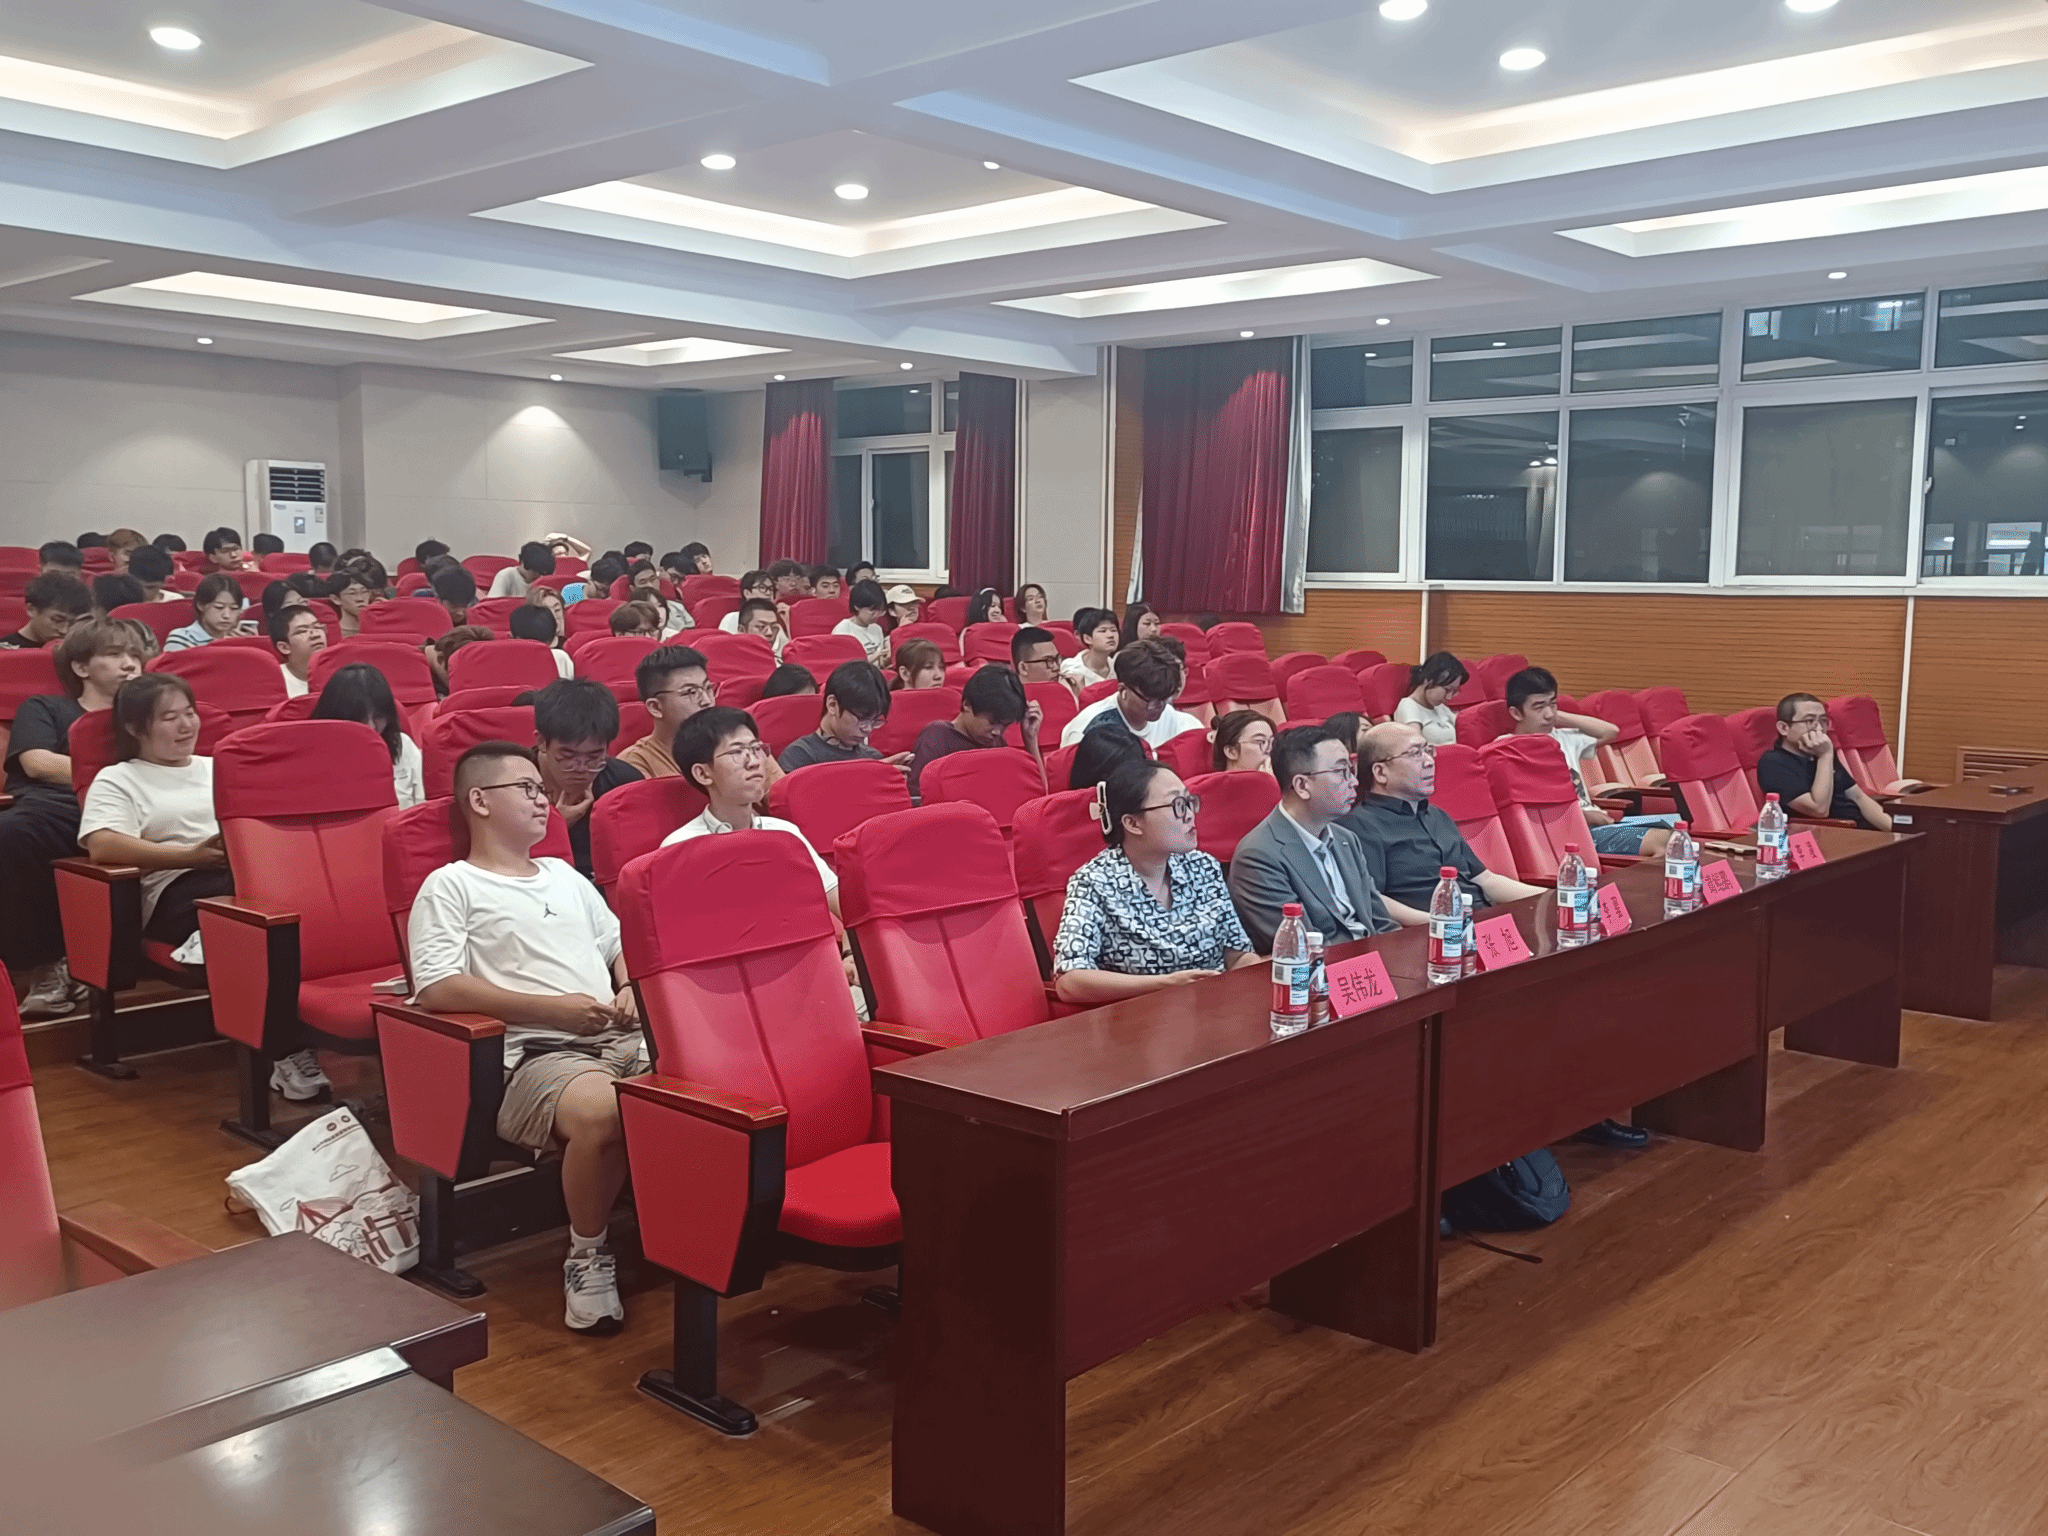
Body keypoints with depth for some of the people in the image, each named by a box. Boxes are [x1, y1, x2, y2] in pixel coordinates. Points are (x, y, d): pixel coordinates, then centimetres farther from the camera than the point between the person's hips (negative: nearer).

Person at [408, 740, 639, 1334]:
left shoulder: (563, 875, 28)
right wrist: (550, 1008, -14)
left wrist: (631, 988, 8)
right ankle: (587, 1255, -13)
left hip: (624, 1036, 6)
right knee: (600, 1110, -39)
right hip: (536, 1054, -6)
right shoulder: (451, 886, 6)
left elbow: (620, 943, 33)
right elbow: (437, 988, -8)